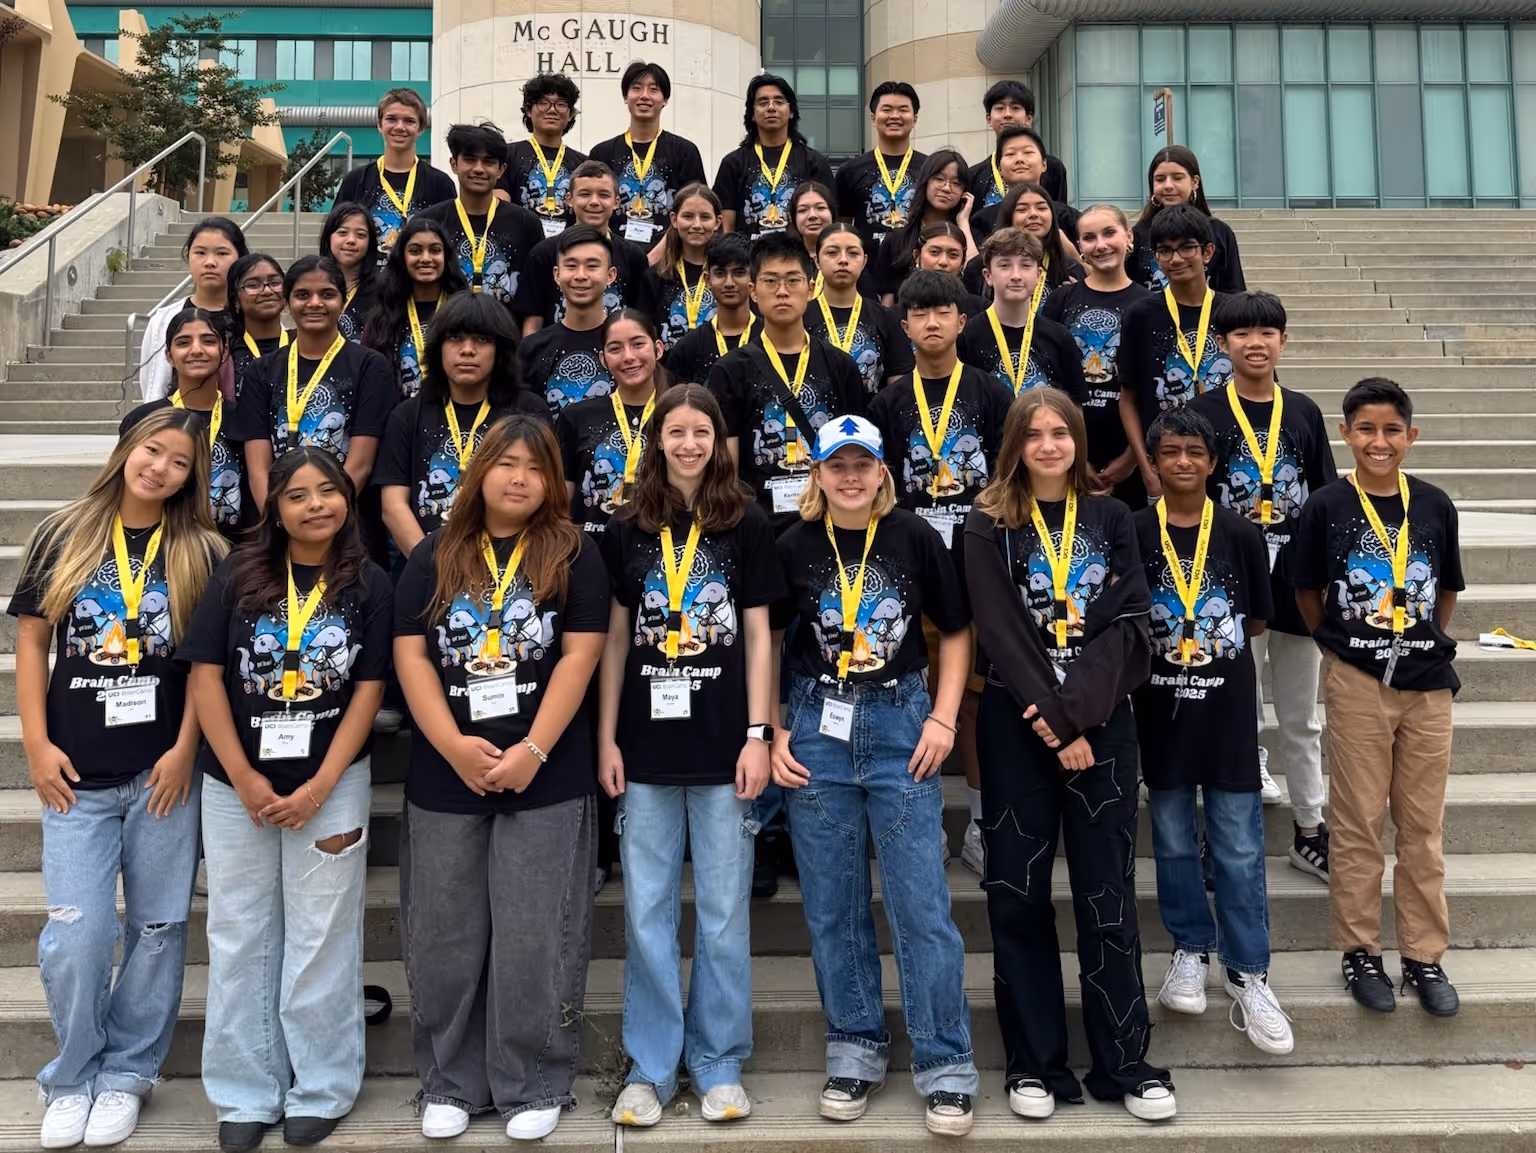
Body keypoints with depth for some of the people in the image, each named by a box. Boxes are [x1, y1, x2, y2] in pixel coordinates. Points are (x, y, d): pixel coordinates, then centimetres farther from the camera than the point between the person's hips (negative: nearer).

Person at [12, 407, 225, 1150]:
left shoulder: (202, 554, 2)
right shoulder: (62, 536, 5)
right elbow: (32, 641, 6)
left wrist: (185, 749, -7)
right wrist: (36, 743, -1)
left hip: (165, 769, 0)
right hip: (79, 774, 0)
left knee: (158, 928, 8)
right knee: (74, 936, -1)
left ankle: (127, 1074, 25)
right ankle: (73, 1079, 21)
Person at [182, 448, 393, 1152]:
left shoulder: (370, 586, -1)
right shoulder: (237, 577, 1)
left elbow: (368, 692, -4)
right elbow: (206, 680, -3)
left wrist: (318, 789, -11)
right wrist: (247, 781, -9)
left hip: (331, 784, -1)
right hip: (236, 785, 2)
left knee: (322, 939, 5)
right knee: (239, 939, 9)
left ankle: (321, 1091, 20)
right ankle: (246, 1095, 23)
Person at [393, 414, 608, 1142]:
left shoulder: (574, 555, 1)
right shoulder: (434, 558, 8)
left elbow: (580, 656, -6)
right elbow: (410, 655, 1)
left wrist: (533, 750, -15)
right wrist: (455, 746, -12)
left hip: (547, 780, -2)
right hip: (444, 778, 3)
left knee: (534, 942, 3)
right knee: (445, 940, 10)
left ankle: (536, 1087, 17)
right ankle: (449, 1084, 25)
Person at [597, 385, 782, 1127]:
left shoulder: (747, 525, 2)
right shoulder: (626, 529, 6)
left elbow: (758, 636, 1)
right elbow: (615, 639, 7)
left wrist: (757, 735, -5)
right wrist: (607, 737, 2)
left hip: (722, 745, -1)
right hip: (647, 746, 2)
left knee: (723, 912, 7)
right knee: (647, 912, 7)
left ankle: (720, 1064, 22)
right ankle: (650, 1067, 20)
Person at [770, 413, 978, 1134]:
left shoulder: (912, 537, -1)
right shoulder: (794, 547, 1)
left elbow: (955, 631, 7)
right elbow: (764, 642, 8)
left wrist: (943, 718, -3)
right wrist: (772, 733, 0)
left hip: (900, 727, -1)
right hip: (817, 728, 2)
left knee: (921, 905, -1)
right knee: (832, 906, 9)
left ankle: (946, 1067, 13)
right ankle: (855, 1049, 26)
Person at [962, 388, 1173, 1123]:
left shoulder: (1111, 520, 8)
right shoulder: (989, 525, 1)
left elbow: (1130, 627, -2)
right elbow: (1001, 635, -7)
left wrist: (1077, 709, -14)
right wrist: (1053, 724, -13)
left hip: (1102, 723, 1)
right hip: (1016, 727, -1)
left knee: (1108, 894, 4)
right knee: (1018, 894, 4)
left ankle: (1126, 1063, 16)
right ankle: (1035, 1063, 16)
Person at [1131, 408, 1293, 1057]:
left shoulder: (1241, 535, 0)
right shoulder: (1132, 535, -2)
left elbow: (1258, 621, 10)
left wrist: (1213, 648, 4)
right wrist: (1166, 652, -5)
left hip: (1227, 711, 0)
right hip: (1161, 710, 0)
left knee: (1240, 849, 2)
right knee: (1174, 843, 12)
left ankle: (1247, 973, 14)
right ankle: (1190, 950, 29)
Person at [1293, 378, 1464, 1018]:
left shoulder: (1434, 505, 1)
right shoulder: (1326, 506, -6)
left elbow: (1446, 591, 13)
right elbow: (1307, 593, 4)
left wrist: (1424, 645, 9)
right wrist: (1344, 644, 8)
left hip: (1427, 683, 2)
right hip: (1356, 684, -2)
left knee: (1422, 825, 10)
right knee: (1357, 823, 7)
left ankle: (1424, 953, 23)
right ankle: (1359, 950, 20)